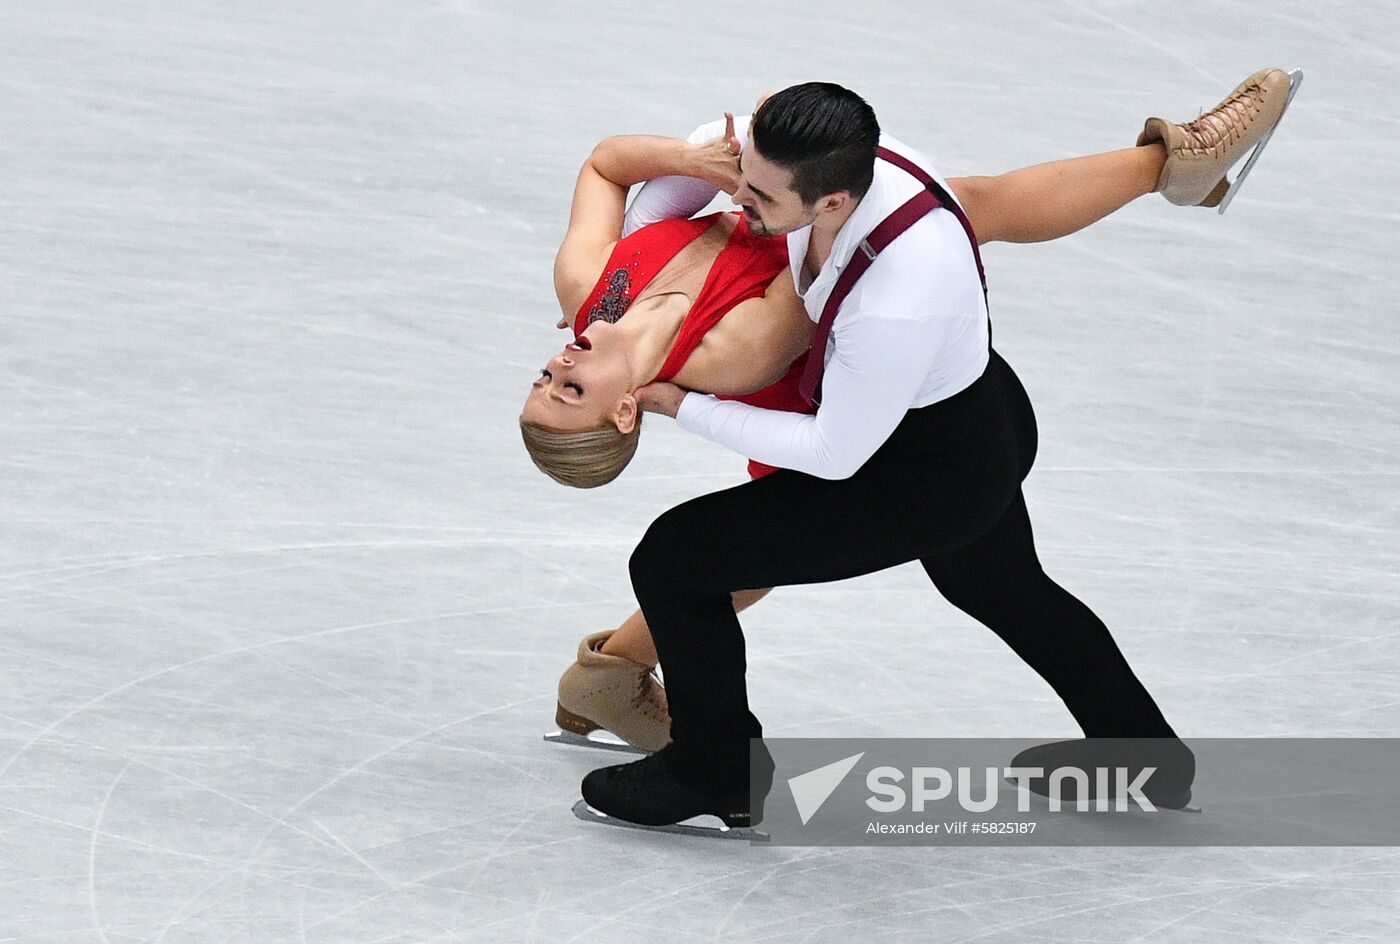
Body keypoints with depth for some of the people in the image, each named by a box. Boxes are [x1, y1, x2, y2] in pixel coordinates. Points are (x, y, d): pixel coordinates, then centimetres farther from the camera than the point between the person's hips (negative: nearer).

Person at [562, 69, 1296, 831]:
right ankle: (1146, 753, 56)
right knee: (1005, 590, 36)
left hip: (931, 478, -9)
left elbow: (835, 454, -25)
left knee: (674, 561, -5)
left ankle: (718, 776, 17)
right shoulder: (842, 161, -21)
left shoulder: (895, 308, -42)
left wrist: (683, 408, -19)